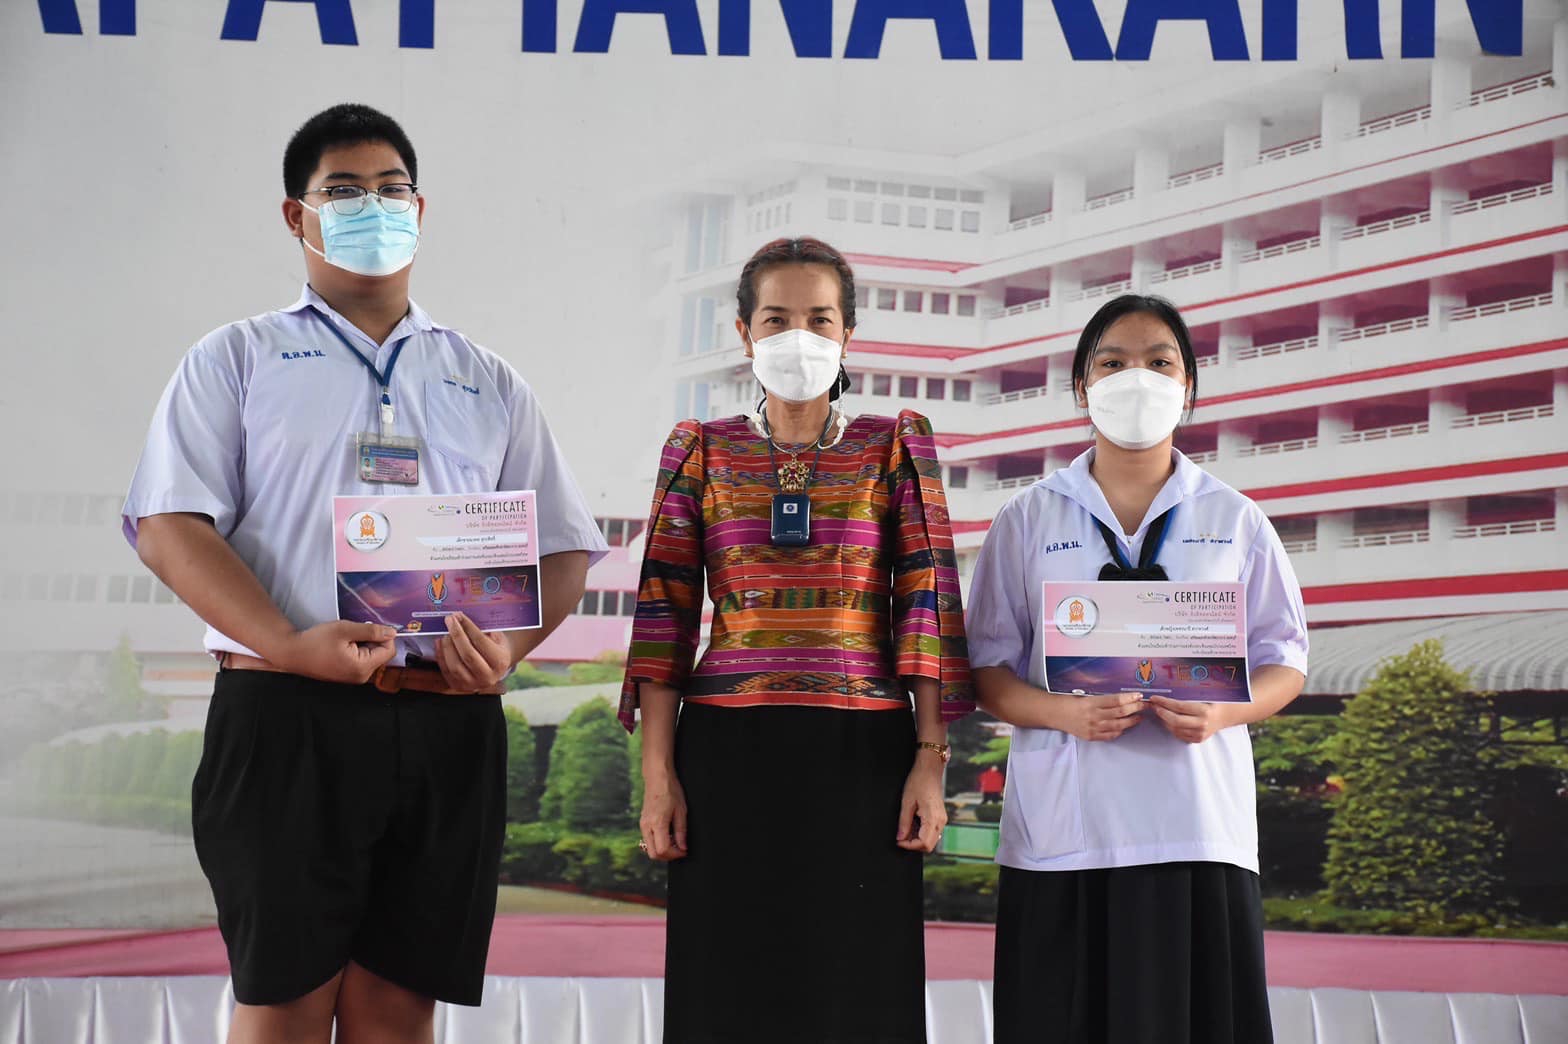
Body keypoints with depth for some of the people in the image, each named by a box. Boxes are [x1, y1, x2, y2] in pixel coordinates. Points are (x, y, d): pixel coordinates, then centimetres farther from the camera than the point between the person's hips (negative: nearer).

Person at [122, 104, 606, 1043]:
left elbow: (562, 549, 16)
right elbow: (170, 527, 0)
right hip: (287, 716, -2)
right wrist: (291, 646, -16)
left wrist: (508, 648, -7)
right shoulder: (238, 359, 12)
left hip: (448, 722, 3)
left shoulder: (488, 382, 21)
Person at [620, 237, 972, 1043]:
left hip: (861, 755, 0)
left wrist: (930, 760, -5)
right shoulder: (702, 453, 9)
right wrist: (658, 774, -2)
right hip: (729, 755, 1)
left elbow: (924, 605, 3)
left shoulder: (892, 449, 8)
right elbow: (665, 614, 5)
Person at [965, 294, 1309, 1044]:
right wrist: (1064, 712, -14)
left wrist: (1221, 713, -11)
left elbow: (1284, 664, 10)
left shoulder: (1233, 519, 11)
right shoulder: (1029, 520, 10)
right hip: (1063, 830, 0)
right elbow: (988, 669, 6)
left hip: (1196, 831, 1)